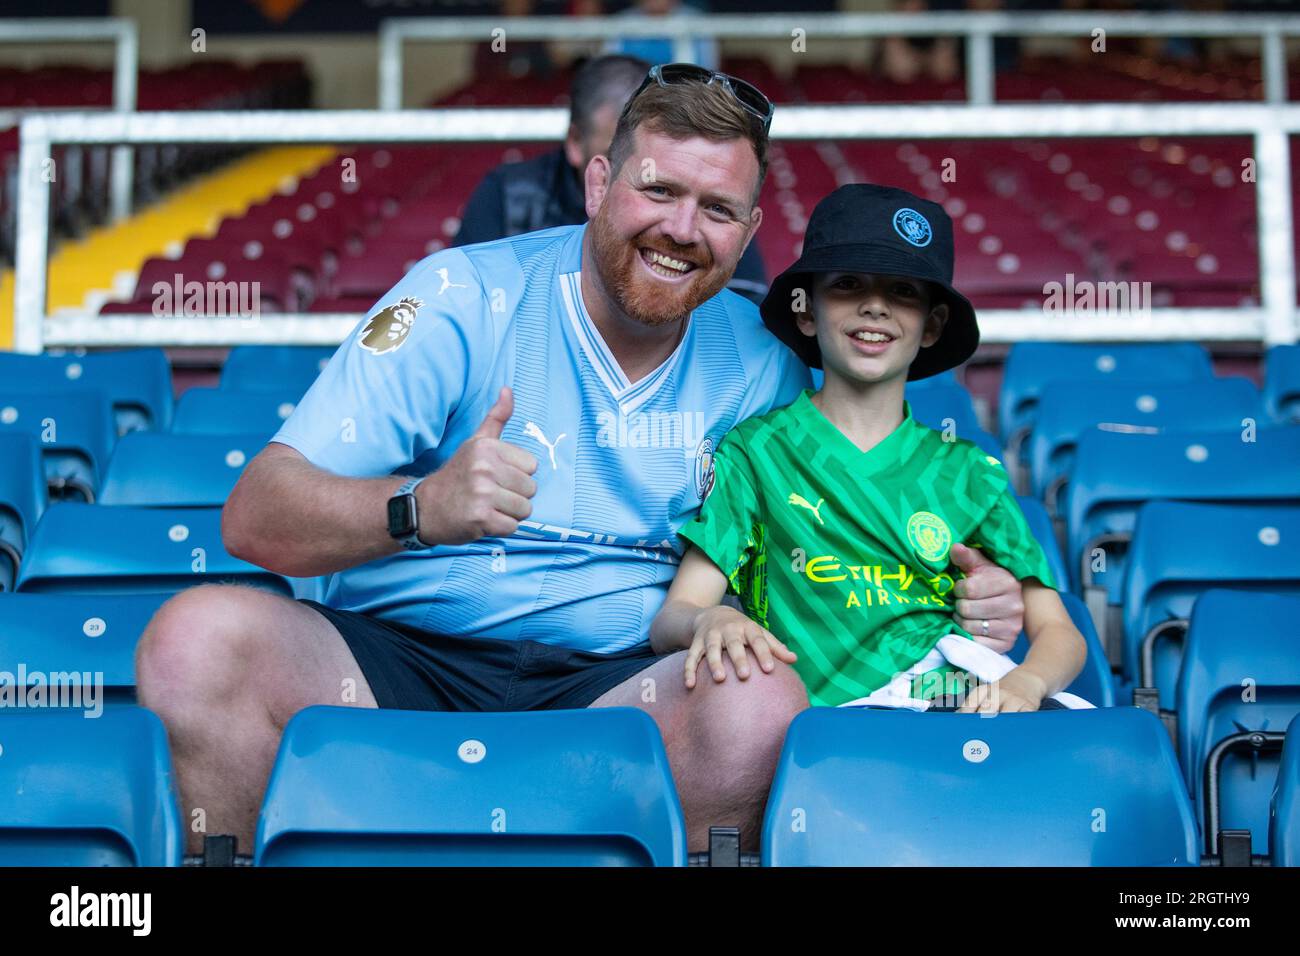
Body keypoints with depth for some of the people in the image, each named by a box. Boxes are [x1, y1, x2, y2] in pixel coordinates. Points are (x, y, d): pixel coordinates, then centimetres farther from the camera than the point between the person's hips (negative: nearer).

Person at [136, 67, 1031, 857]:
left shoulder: (760, 365, 7)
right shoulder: (463, 298, -4)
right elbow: (253, 519, -11)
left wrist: (956, 587, -5)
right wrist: (420, 507, -32)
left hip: (615, 687, 1)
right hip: (399, 661, -1)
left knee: (763, 703, -32)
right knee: (197, 637, -29)